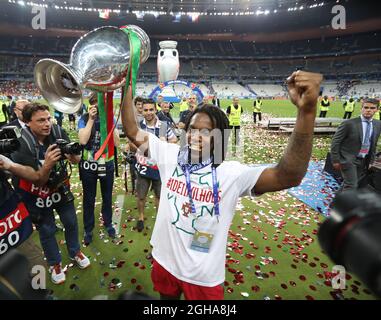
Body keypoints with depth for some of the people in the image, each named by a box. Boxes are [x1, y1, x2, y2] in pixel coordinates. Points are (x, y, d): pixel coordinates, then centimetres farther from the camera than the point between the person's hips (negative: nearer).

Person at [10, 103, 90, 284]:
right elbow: (38, 181, -25)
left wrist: (72, 155, -38)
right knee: (47, 230, 12)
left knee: (71, 222, 16)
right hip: (37, 195, -3)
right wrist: (47, 164, -45)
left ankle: (75, 252, 41)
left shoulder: (58, 132, -19)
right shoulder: (21, 145, -28)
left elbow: (76, 161, -14)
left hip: (61, 187, 4)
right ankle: (55, 264, 35)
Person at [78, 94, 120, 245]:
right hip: (88, 165, -1)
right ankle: (88, 229, 32)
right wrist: (91, 119, -22)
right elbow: (83, 140, -23)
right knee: (89, 199, 13)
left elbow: (117, 143, -12)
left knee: (107, 197, 18)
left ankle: (108, 224, 40)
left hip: (107, 164, 2)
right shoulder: (84, 119, -9)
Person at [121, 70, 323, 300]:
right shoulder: (170, 155, -10)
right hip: (164, 262, 3)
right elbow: (132, 131, -7)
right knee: (167, 298, 29)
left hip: (204, 276, -2)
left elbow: (288, 176, -33)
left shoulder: (232, 173, -20)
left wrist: (307, 110, -45)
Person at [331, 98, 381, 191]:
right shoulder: (349, 123, -14)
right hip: (348, 160, -6)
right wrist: (336, 160, -12)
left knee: (348, 184, 13)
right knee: (352, 186, -10)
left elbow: (373, 144, 15)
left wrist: (371, 160, 14)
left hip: (364, 161, 6)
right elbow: (335, 142, -11)